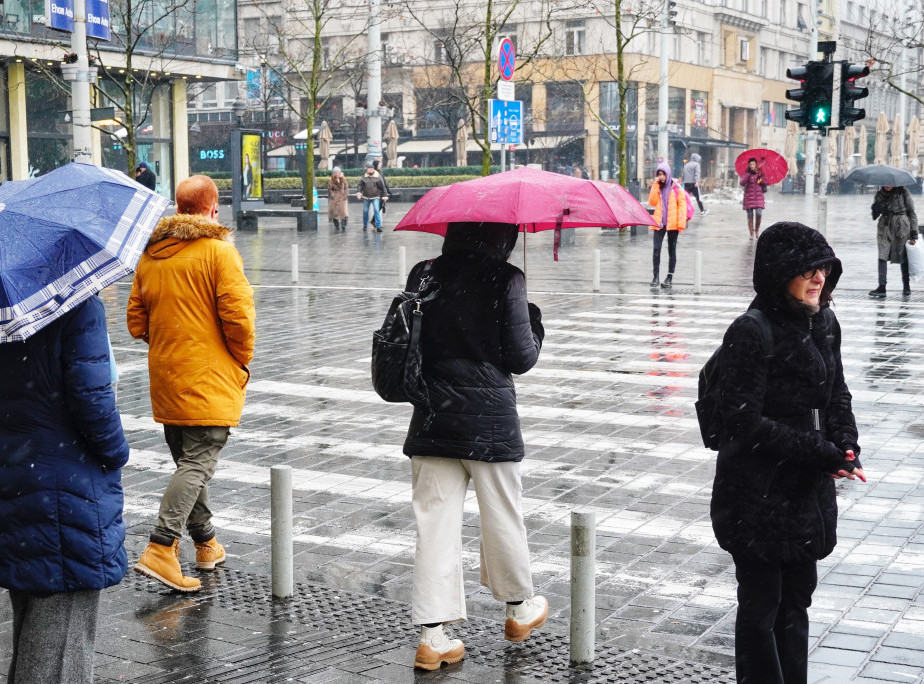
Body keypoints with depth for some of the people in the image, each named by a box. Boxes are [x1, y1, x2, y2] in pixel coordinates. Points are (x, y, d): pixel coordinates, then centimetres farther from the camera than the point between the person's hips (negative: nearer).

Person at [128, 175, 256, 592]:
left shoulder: (150, 254, 9)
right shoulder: (218, 250, -10)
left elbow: (137, 321, 12)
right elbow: (237, 315, -15)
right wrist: (242, 359, -1)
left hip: (165, 380, 7)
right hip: (210, 380, -7)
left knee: (187, 461, 17)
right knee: (198, 464, -7)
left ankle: (206, 543, 27)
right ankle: (161, 548, -17)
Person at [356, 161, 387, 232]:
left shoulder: (378, 177, -3)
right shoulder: (364, 177, 3)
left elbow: (382, 187, 1)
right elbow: (360, 186, 7)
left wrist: (384, 196, 2)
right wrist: (358, 192, -10)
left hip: (375, 197, -3)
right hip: (366, 197, 3)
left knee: (376, 210, -15)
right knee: (365, 211, 10)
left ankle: (378, 226, -14)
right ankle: (365, 225, 27)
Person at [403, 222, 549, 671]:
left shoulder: (423, 276, 0)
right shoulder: (506, 280, -12)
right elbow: (521, 359, -9)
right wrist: (534, 320, 9)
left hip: (433, 420, 3)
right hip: (490, 420, -3)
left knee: (435, 524, 6)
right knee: (503, 517, 15)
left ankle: (432, 637, 7)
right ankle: (519, 608, 36)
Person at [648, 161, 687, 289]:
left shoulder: (676, 188, 0)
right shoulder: (657, 187, 11)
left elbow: (682, 205, -3)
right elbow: (652, 202, -3)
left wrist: (681, 223, -11)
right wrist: (655, 185, -7)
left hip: (672, 224, -2)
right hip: (659, 223, 2)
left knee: (672, 250, 6)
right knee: (656, 249, -9)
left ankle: (670, 277, 12)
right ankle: (656, 276, -3)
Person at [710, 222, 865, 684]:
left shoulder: (824, 325, 5)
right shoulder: (751, 334, -18)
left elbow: (837, 397, 13)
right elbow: (746, 423, -21)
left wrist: (847, 450, -6)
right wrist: (824, 453, -19)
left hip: (809, 490, 7)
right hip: (758, 496, -7)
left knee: (797, 599, 17)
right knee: (762, 604, 6)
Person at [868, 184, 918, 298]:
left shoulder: (903, 192, 0)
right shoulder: (879, 194, 8)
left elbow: (911, 213, 2)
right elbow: (874, 216, 8)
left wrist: (914, 233, -3)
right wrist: (876, 209, -16)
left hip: (901, 229, -2)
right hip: (885, 229, 2)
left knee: (903, 259, 4)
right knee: (882, 257, -9)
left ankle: (906, 287, 17)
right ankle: (882, 288, -10)